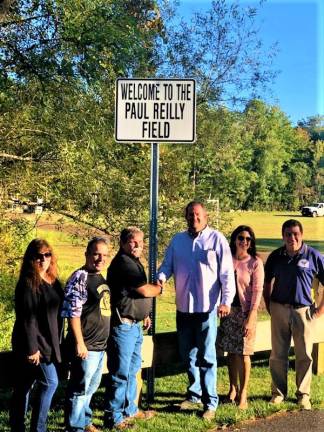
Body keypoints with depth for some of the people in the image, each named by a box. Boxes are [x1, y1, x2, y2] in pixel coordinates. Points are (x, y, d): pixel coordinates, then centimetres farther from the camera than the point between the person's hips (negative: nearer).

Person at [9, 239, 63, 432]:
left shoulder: (52, 281, 11)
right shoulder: (28, 283, -14)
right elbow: (27, 318, -19)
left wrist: (56, 342, 15)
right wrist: (32, 348, -21)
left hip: (47, 343, 8)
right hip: (34, 344, -8)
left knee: (24, 386, 13)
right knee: (50, 382, -8)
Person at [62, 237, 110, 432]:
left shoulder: (101, 279, 12)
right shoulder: (80, 278, -15)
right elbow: (73, 312, -20)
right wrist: (79, 343, -21)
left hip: (100, 345, 9)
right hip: (86, 346, -9)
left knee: (91, 387, 20)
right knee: (80, 388, 1)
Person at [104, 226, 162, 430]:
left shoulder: (134, 262, 15)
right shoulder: (123, 263, -17)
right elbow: (146, 290, -18)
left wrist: (144, 314, 19)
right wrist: (159, 289, 3)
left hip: (135, 325, 10)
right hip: (123, 325, -10)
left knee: (132, 369, 19)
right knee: (120, 373, -2)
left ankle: (130, 409, 32)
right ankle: (113, 417, 8)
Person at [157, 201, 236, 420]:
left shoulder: (216, 239, -4)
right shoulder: (177, 240, 9)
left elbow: (227, 273, -7)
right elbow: (167, 265, 7)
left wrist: (227, 301, -13)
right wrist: (160, 278, -15)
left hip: (207, 307, -5)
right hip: (183, 307, 5)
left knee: (206, 356, 0)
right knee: (188, 354, 15)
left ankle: (210, 401, 10)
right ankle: (195, 394, 30)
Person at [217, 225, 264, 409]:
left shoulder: (255, 263, -5)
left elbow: (257, 291, -9)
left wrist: (251, 318, -14)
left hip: (245, 311, -3)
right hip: (228, 311, 3)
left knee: (243, 353, -1)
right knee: (231, 352, 9)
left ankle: (243, 394, 8)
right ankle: (233, 388, 22)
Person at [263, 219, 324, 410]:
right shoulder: (276, 256, 2)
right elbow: (267, 282, 16)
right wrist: (268, 306, 9)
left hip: (303, 311, -2)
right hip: (279, 310, 2)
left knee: (304, 355, 6)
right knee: (278, 354, 8)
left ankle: (303, 394, 20)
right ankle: (279, 392, 22)